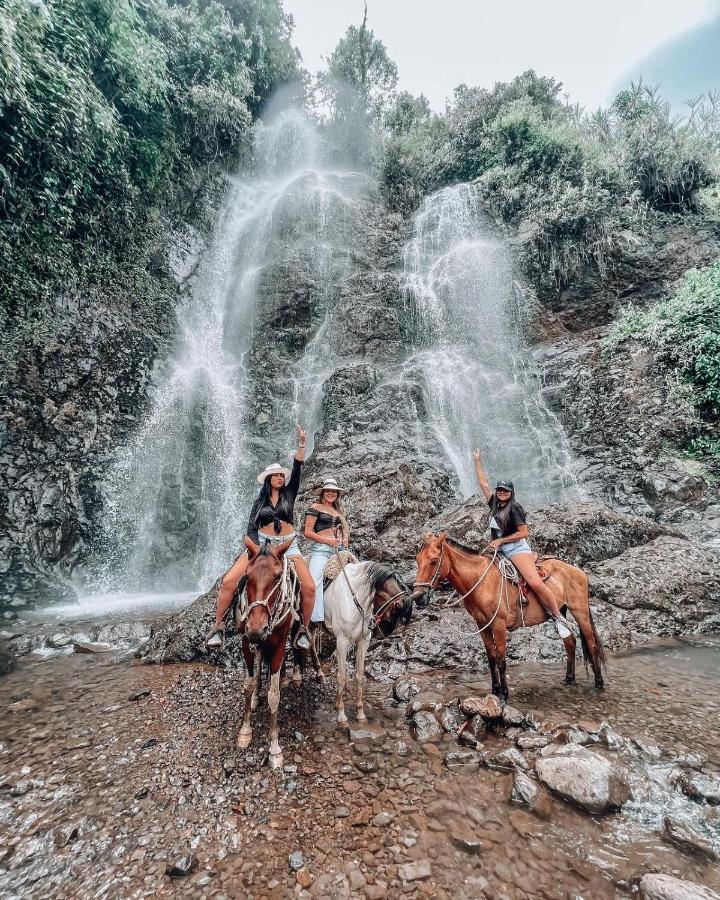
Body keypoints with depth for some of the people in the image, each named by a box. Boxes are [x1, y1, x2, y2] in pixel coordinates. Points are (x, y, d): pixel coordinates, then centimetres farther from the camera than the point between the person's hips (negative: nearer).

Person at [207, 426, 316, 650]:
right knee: (229, 581, -18)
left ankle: (304, 628, 6)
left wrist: (301, 444, -14)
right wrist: (259, 550, -16)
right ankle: (218, 626, 0)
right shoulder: (259, 502, 11)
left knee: (309, 587, -17)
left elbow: (297, 471, -4)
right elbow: (251, 529, 3)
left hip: (288, 546, 0)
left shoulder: (289, 495, 9)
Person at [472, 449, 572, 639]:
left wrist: (500, 541, -11)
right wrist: (477, 461, 20)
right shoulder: (494, 504, 11)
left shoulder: (515, 508, -6)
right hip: (500, 552, 8)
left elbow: (523, 533, -10)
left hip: (517, 548, -8)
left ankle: (559, 618, -9)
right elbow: (483, 483, 18)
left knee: (535, 583, -23)